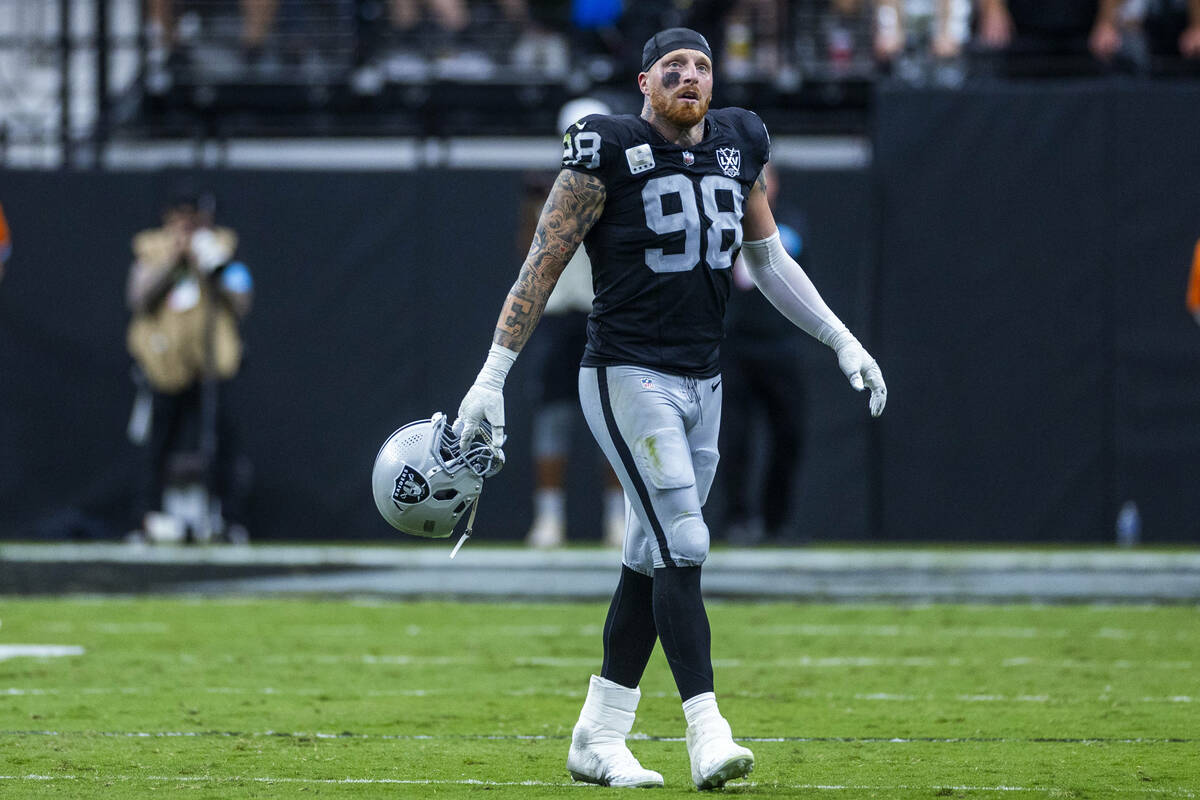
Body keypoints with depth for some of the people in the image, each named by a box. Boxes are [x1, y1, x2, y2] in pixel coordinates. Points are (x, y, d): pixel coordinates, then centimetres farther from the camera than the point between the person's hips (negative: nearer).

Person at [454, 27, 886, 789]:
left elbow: (768, 260, 20)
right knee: (683, 546, -16)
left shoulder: (740, 147, 8)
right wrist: (493, 377, -9)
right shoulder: (609, 153, -10)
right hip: (628, 376, -6)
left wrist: (842, 340, 15)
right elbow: (543, 267, -7)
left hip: (701, 383, 6)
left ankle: (598, 737, 16)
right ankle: (707, 734, -20)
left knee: (653, 560, 8)